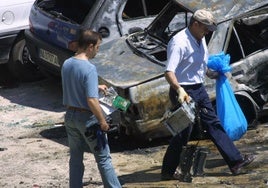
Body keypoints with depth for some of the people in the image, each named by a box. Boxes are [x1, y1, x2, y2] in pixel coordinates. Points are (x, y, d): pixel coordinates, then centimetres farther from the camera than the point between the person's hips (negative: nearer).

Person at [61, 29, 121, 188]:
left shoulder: (66, 64, 2)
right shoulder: (89, 69, -22)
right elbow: (91, 100, -25)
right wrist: (103, 121, -16)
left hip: (70, 116, 7)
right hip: (87, 118, -7)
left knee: (75, 157, 16)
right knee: (103, 158, 4)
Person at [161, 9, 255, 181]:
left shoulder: (201, 40, 8)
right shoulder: (179, 42, -21)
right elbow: (169, 72, -30)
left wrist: (212, 74, 12)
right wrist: (180, 91, -43)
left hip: (199, 89, 9)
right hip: (184, 92, -9)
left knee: (214, 124, 11)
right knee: (183, 133, -2)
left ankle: (235, 161, 14)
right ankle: (168, 171, 10)